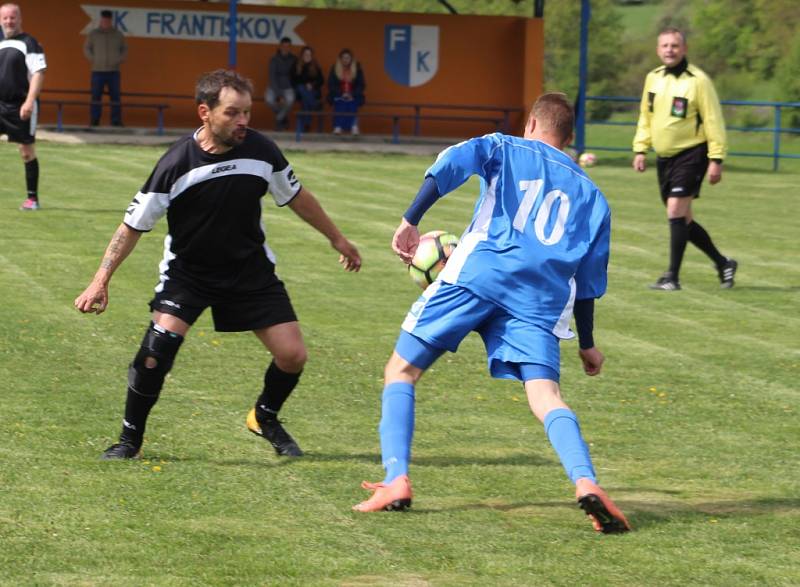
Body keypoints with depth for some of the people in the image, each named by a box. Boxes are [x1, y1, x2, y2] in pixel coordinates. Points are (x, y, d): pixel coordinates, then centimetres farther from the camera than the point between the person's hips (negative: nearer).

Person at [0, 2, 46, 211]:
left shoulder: (29, 43, -6)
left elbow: (38, 73, -13)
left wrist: (29, 102, -22)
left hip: (21, 106, -6)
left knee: (27, 151, 0)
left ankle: (32, 198, 9)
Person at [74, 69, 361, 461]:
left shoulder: (261, 150, -13)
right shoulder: (176, 164, -23)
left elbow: (295, 196, 7)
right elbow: (134, 224, -13)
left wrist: (337, 239, 17)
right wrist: (101, 281, -17)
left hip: (250, 269, 3)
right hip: (187, 270, -3)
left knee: (292, 355, -4)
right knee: (159, 343, -26)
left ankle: (265, 418, 28)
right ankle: (130, 438, -6)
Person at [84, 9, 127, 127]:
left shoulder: (118, 35, 5)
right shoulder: (93, 34, 2)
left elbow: (124, 50, 13)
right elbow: (87, 49, 8)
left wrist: (119, 61, -1)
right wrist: (93, 60, -4)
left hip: (113, 71, 1)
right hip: (98, 71, -1)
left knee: (115, 96, 0)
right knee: (96, 96, -2)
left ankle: (116, 121, 3)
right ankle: (94, 120, 1)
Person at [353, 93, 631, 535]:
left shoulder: (505, 149, 19)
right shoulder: (591, 195, 26)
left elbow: (451, 163, -3)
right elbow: (589, 281, 25)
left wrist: (410, 222, -5)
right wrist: (587, 345, 34)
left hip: (476, 274, -2)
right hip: (542, 300, 2)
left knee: (401, 370, 9)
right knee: (546, 396, -6)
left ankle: (396, 481, -5)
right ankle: (586, 483, -33)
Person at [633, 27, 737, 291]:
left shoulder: (698, 80, -12)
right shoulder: (653, 78, 6)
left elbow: (713, 121, -11)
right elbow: (645, 117, 17)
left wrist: (716, 159, -14)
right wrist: (640, 149, 10)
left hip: (691, 154, -7)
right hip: (664, 157, 7)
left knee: (676, 211, -16)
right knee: (682, 219, 10)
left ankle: (672, 276, -10)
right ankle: (722, 263, 26)